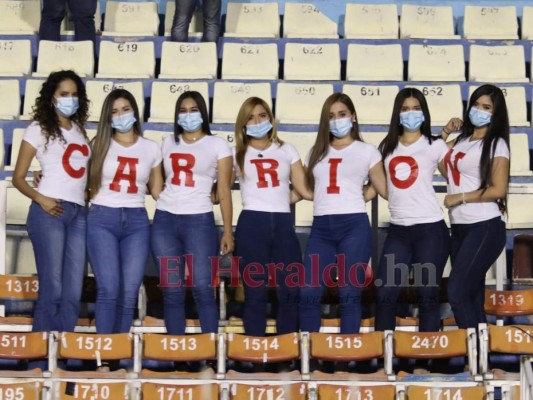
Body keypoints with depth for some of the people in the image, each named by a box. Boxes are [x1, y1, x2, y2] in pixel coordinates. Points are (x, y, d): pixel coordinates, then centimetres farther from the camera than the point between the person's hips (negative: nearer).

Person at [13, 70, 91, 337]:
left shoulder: (80, 131, 19)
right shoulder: (39, 129, 4)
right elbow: (18, 178, 2)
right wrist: (40, 199, -15)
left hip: (79, 214, 5)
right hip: (49, 212, -5)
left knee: (73, 293, 1)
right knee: (52, 290, -9)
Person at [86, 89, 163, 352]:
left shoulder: (151, 149, 11)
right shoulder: (99, 145, 8)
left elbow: (158, 192, 15)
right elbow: (86, 183, 9)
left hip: (136, 222, 2)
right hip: (102, 219, -2)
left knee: (129, 293, -3)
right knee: (109, 289, -13)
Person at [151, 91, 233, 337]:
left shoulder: (218, 145, 5)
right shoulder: (168, 143, 14)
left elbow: (223, 192, 2)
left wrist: (228, 231, -3)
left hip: (199, 220, -3)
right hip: (165, 220, 3)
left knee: (203, 289, -6)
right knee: (172, 290, 5)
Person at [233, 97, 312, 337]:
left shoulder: (286, 150, 15)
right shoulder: (237, 154, 11)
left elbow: (305, 190, 10)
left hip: (283, 224, 2)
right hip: (252, 224, -1)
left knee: (290, 290, 0)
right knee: (255, 292, 2)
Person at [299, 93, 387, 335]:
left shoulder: (367, 151, 9)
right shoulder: (316, 152, 19)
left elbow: (386, 190, 9)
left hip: (354, 226, -3)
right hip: (321, 227, 3)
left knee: (349, 294, -2)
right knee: (308, 292, -2)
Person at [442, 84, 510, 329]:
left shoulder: (496, 144, -5)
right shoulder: (461, 141, 14)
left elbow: (498, 190, -13)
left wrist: (460, 197, -11)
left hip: (485, 228, -8)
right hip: (459, 228, 8)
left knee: (457, 293, -15)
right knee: (472, 295, 11)